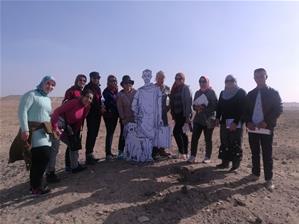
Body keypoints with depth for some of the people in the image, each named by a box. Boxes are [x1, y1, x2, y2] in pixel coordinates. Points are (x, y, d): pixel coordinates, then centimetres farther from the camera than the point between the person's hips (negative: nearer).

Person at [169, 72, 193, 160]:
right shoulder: (174, 89, 14)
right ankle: (185, 153, 19)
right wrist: (173, 115, 11)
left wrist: (188, 116, -18)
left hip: (184, 114, -7)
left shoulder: (186, 88, -5)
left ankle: (182, 152, -3)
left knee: (176, 132, -13)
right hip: (178, 114, 7)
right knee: (182, 133, 10)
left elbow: (188, 102, -12)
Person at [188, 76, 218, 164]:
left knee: (208, 139, 5)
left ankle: (207, 157, 17)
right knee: (194, 137, -2)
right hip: (198, 119, 4)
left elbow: (215, 106, -9)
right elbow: (194, 105, 15)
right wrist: (196, 107, -8)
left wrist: (204, 108, -20)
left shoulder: (211, 92, -2)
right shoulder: (197, 93, 14)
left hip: (208, 119, -4)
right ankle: (192, 156, 7)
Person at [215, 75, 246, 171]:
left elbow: (242, 109, -11)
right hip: (224, 122, 6)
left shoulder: (241, 93, -3)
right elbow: (219, 106, 16)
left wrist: (235, 122, -18)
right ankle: (225, 162, 18)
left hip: (236, 123, -6)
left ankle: (235, 164, 8)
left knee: (235, 144, -1)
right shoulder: (223, 93, 15)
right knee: (224, 143, 8)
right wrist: (217, 118, 1)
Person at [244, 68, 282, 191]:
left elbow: (278, 110, -5)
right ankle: (255, 173, 25)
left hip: (266, 129, -3)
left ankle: (269, 179, 12)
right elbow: (246, 110, 11)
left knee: (267, 155, 2)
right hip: (252, 128, 3)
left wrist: (266, 122, -16)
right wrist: (248, 122, -6)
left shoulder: (273, 93, 1)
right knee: (254, 153, 12)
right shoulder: (251, 94, 12)